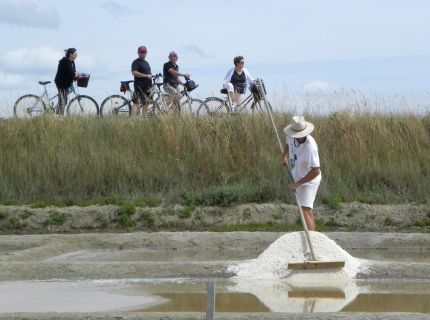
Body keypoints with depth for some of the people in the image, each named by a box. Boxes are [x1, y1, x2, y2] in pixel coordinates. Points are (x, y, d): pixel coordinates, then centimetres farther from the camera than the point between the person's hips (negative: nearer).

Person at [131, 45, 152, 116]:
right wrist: (146, 76, -21)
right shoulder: (136, 62, -5)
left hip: (147, 86, 9)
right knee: (138, 103, -15)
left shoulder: (146, 63, 22)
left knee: (146, 103, 8)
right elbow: (134, 72, -20)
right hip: (140, 87, -9)